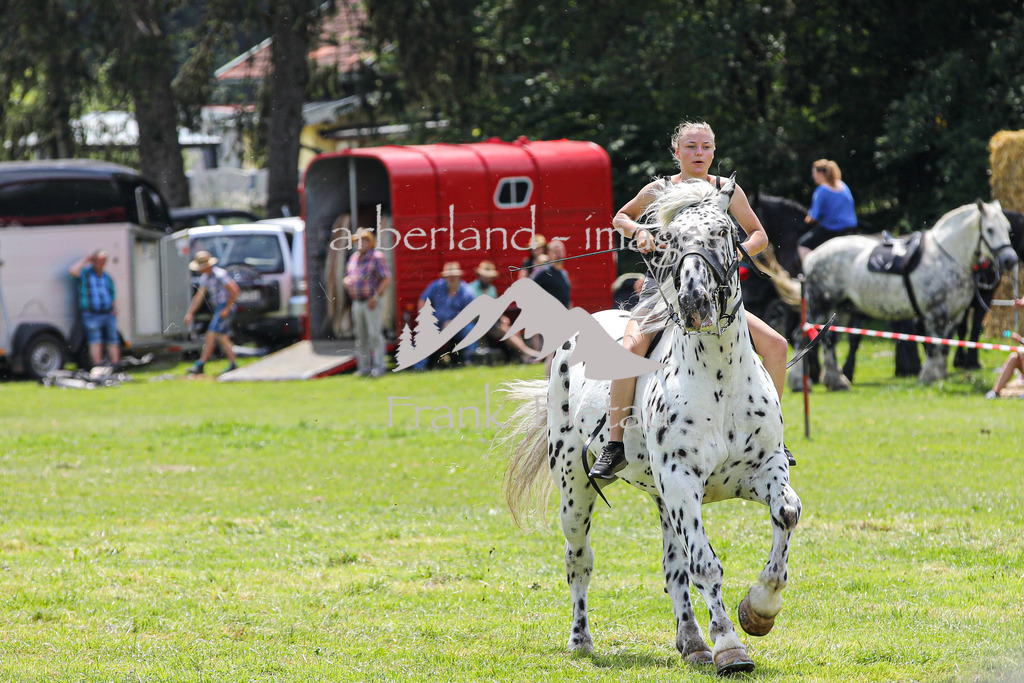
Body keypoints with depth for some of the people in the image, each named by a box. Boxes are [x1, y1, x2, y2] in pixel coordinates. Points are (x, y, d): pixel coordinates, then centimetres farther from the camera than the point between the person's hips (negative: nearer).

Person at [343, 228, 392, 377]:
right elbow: (347, 276, 27)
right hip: (357, 302, 7)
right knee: (361, 336, 7)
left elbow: (387, 279, -10)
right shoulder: (353, 258, 15)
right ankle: (364, 367, 12)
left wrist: (375, 296, -17)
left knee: (375, 334, -10)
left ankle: (379, 365, -6)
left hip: (371, 302, -7)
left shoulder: (376, 257, -5)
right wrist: (347, 282, 1)